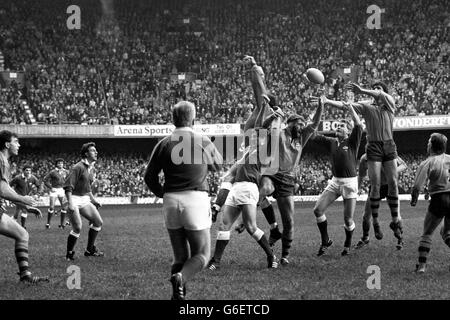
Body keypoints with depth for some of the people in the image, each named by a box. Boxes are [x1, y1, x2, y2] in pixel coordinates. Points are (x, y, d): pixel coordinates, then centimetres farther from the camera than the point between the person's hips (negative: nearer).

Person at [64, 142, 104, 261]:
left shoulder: (91, 168, 14)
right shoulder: (78, 167, -14)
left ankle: (90, 250, 15)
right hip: (75, 199, -8)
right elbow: (68, 186, -18)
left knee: (98, 222, 2)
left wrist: (93, 200, 22)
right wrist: (70, 203, -26)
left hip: (85, 200, 8)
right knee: (77, 228, -14)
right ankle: (69, 254, 1)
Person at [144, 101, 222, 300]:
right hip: (196, 199, -3)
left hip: (171, 201, 3)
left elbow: (149, 177, 4)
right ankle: (181, 277, -24)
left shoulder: (164, 144, 3)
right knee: (201, 255, 4)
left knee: (181, 257, 13)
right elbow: (217, 165, 18)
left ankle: (178, 295, 0)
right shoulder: (203, 142, 0)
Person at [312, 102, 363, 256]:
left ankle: (348, 244, 21)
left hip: (349, 182, -5)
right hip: (335, 181, 5)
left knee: (348, 219, -5)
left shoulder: (352, 141, -3)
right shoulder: (331, 142, 10)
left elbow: (359, 126, -19)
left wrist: (351, 109, -24)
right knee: (318, 210, -6)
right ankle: (325, 241, 10)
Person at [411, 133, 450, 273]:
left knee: (427, 233, 11)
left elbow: (417, 187, -10)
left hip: (439, 200, -4)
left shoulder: (426, 163, -4)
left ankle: (422, 265, 4)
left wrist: (413, 200, 8)